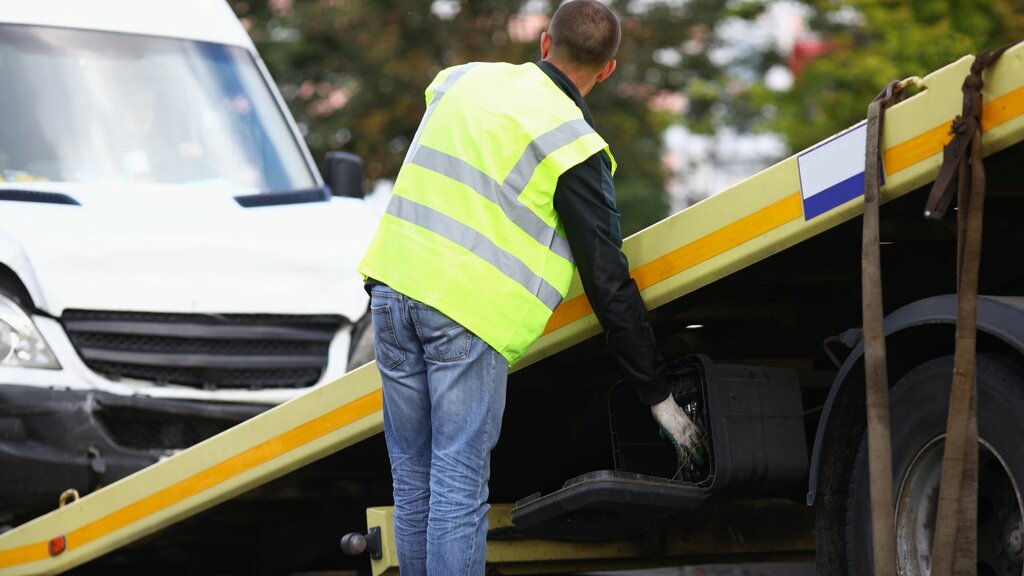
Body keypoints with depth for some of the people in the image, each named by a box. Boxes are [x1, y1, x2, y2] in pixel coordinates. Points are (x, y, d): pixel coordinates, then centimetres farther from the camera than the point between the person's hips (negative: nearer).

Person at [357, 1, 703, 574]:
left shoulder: (463, 78, 12)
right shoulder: (573, 146, -5)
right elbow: (608, 282, -3)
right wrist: (659, 394, 3)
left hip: (393, 283, 6)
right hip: (471, 311, -6)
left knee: (413, 478, 11)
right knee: (459, 486, -5)